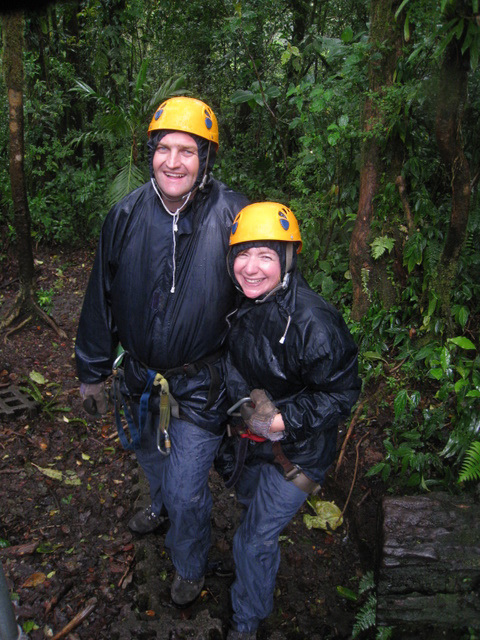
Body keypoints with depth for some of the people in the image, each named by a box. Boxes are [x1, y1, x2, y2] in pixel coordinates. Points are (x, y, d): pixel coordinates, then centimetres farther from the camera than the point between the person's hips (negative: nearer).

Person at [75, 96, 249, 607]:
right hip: (137, 375, 4)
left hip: (200, 384, -3)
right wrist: (92, 371, 7)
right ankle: (162, 505, 64)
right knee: (151, 457, 29)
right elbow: (101, 299, 1)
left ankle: (189, 566, 39)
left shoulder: (231, 215, -17)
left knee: (187, 492, 6)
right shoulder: (126, 215, -9)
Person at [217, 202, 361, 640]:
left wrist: (282, 421, -29)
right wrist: (241, 408, 5)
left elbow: (342, 393, -23)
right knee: (249, 502, 32)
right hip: (250, 439, 7)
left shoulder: (314, 324, -33)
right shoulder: (241, 304, -9)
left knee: (255, 541, 6)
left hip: (296, 452, -7)